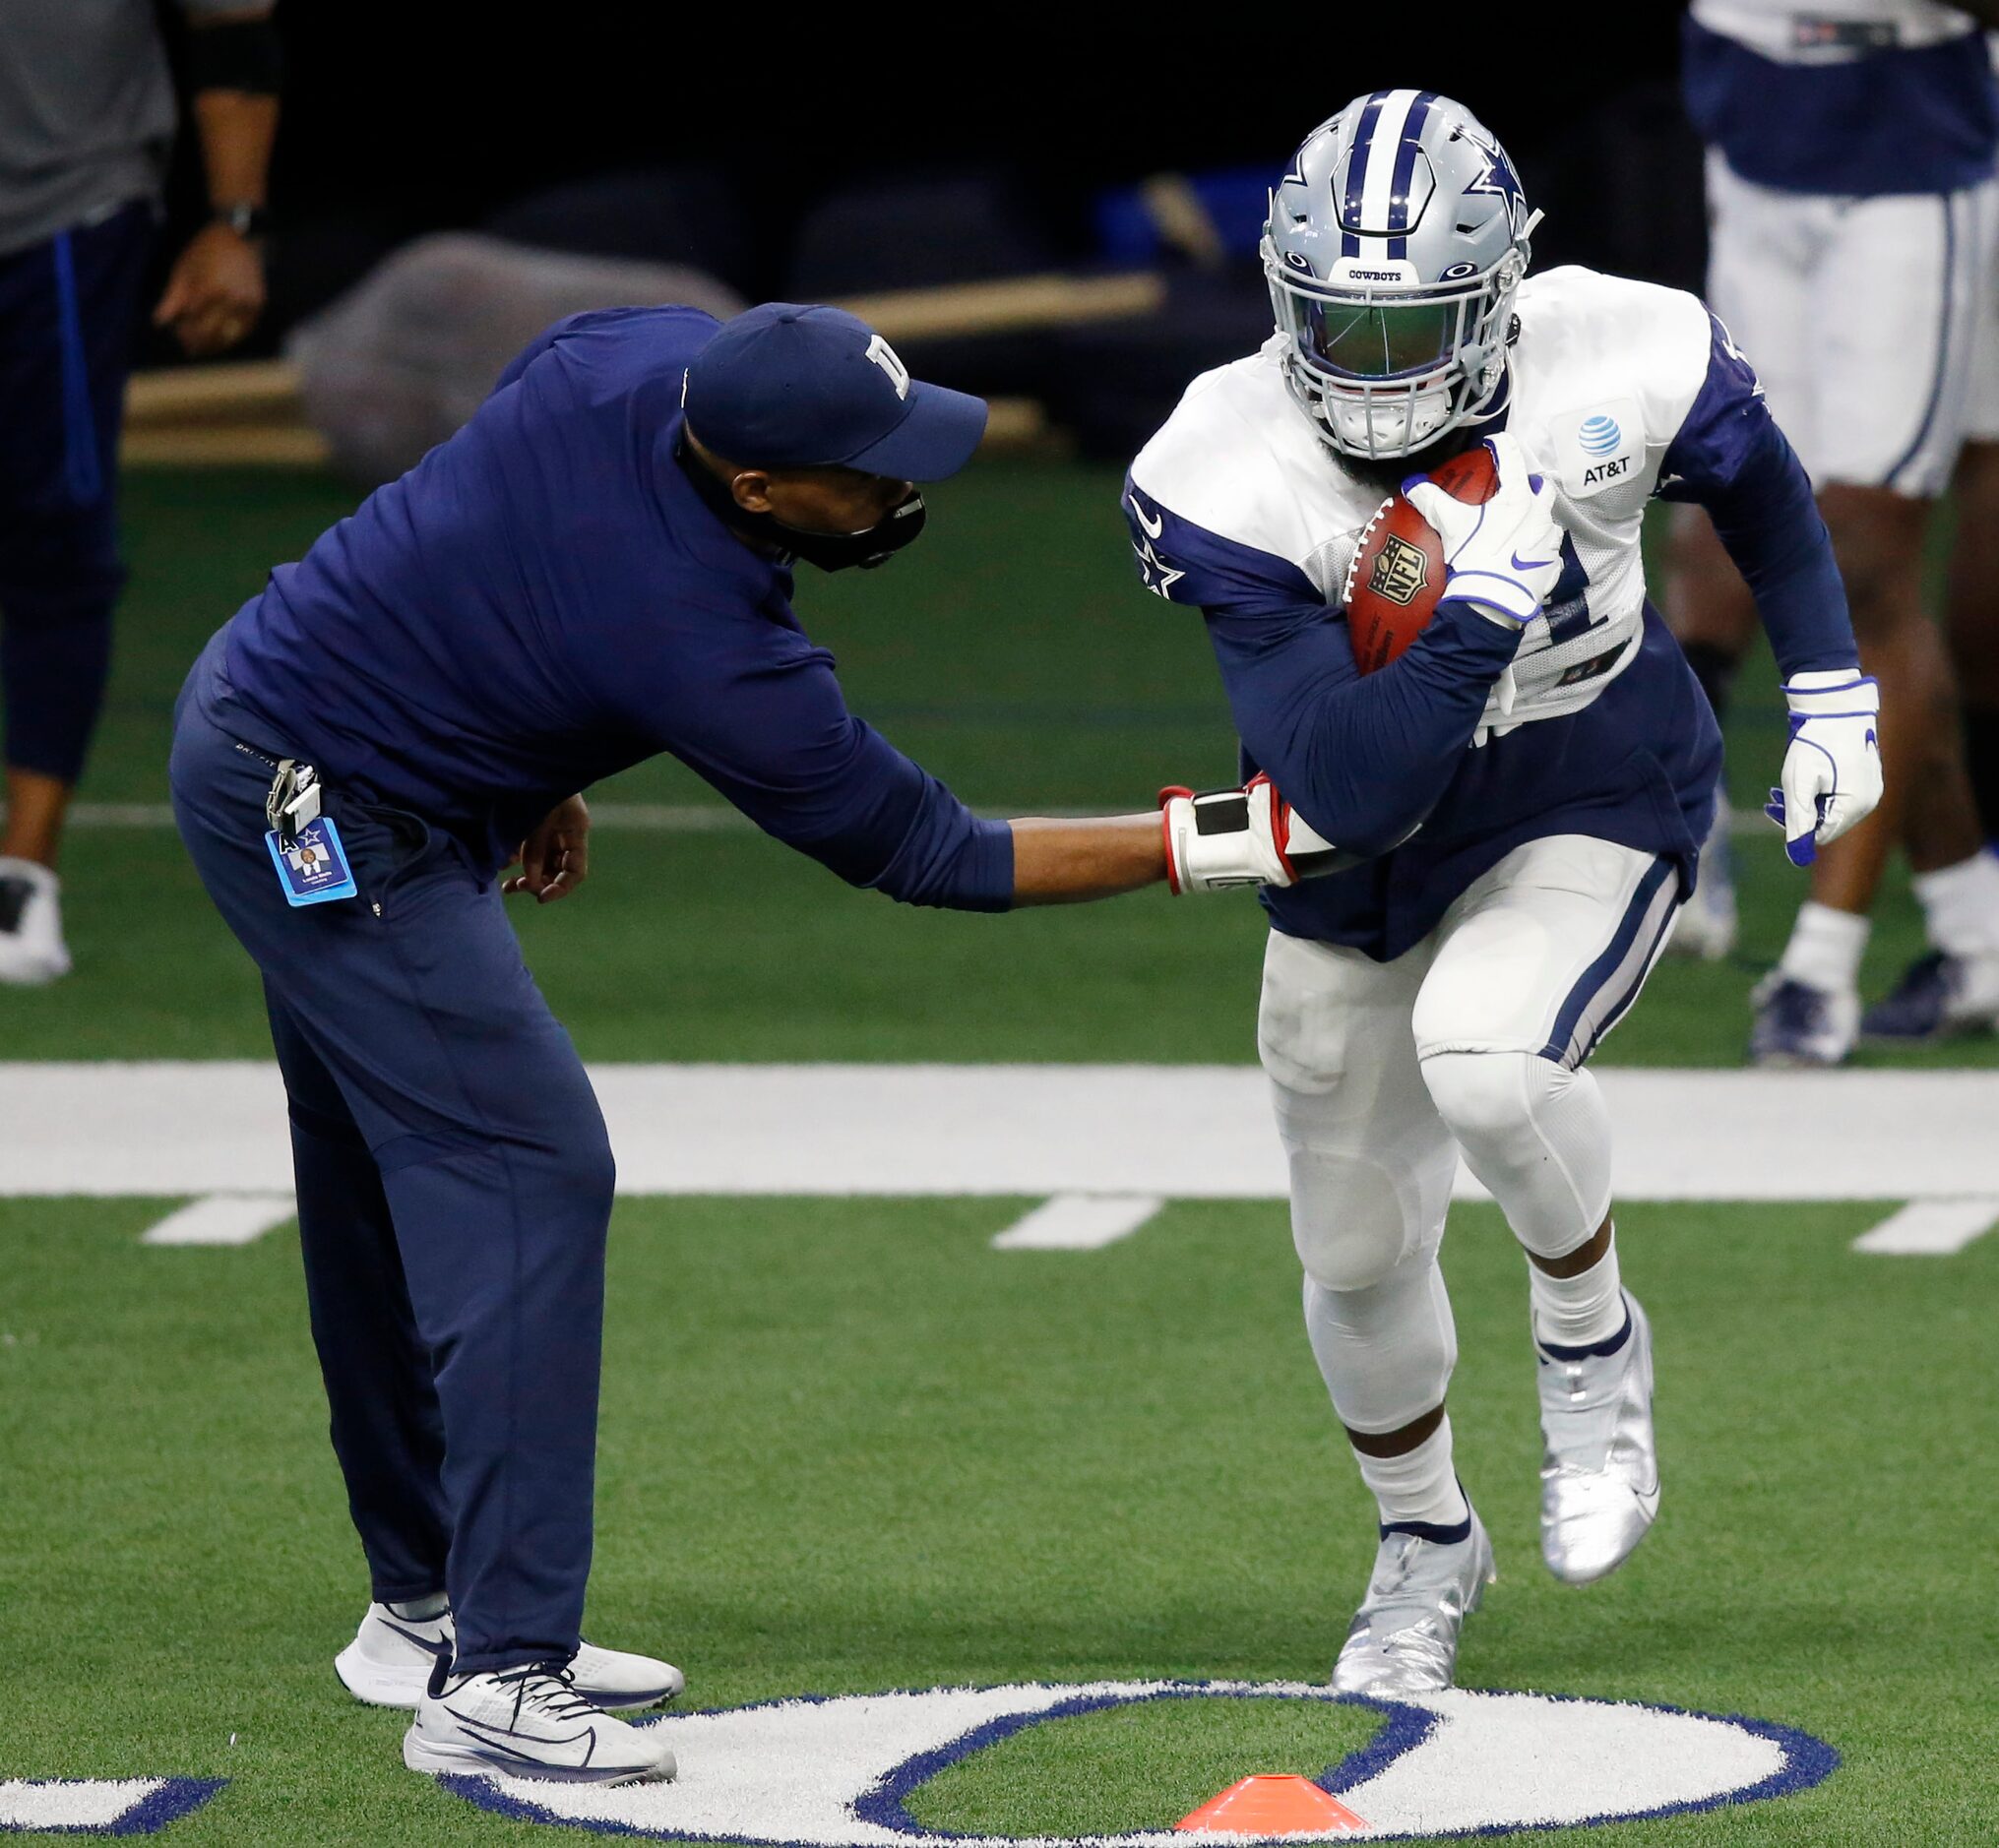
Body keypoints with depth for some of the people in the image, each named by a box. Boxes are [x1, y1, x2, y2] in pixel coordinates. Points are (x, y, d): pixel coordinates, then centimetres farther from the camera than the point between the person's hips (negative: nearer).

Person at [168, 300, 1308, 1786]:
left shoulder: (645, 357, -10)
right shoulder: (705, 647, -30)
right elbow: (922, 854, -19)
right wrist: (1202, 843, -18)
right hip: (329, 818, -10)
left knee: (388, 1187, 18)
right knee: (525, 1171, -13)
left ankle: (429, 1609, 29)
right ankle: (495, 1682, -17)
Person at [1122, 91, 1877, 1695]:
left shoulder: (1620, 371, -22)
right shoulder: (1233, 481, -28)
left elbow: (1758, 478, 4)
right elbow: (1345, 793, -32)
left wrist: (1834, 698, 3)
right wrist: (1478, 618, -43)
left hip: (1596, 812, -2)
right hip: (1369, 866, 2)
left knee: (1483, 1060, -33)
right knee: (1360, 1250, 13)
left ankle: (1593, 1340, -3)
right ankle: (1427, 1547, 42)